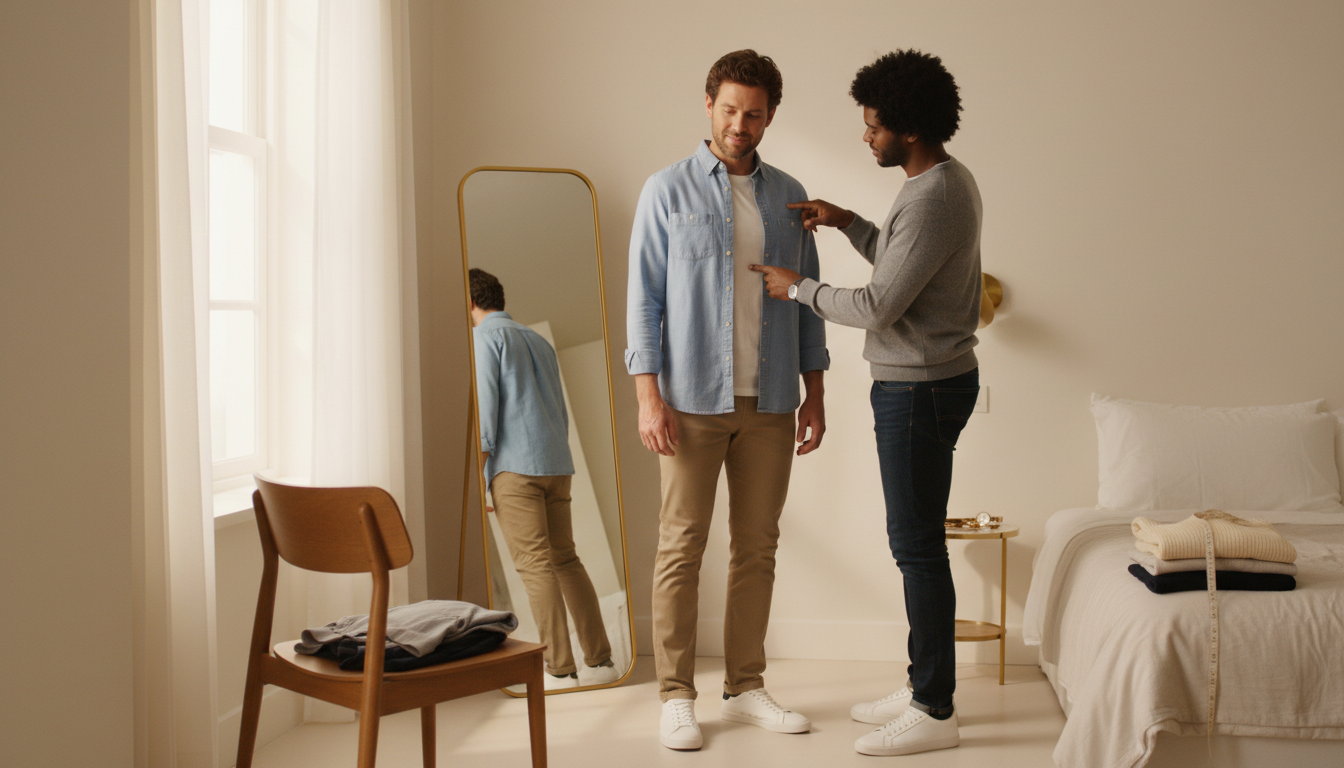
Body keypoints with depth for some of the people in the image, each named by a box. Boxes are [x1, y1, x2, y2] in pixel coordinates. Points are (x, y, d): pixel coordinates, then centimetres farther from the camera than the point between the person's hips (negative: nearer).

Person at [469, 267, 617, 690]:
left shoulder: (484, 338, 0)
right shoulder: (539, 340, 23)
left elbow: (484, 408, -9)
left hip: (514, 465, -7)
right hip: (557, 463, 7)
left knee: (535, 564, -8)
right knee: (565, 560, 10)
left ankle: (560, 669, -10)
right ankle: (599, 659, 9)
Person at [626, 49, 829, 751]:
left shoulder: (787, 196, 11)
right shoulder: (667, 191, 1)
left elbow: (807, 300, 13)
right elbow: (643, 298, -2)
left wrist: (813, 394, 9)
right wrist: (648, 395, -11)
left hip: (769, 402, 4)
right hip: (692, 400, -3)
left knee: (757, 548, 8)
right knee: (681, 547, -1)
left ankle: (745, 687, 19)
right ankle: (676, 695, 8)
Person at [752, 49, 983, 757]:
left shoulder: (933, 201, -21)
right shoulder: (946, 180, 12)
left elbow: (878, 306, -22)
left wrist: (798, 288, -8)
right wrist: (848, 223, 13)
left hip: (920, 390, -11)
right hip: (920, 383, 11)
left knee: (917, 545, -4)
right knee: (916, 540, 16)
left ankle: (934, 713, 5)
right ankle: (923, 685, 26)